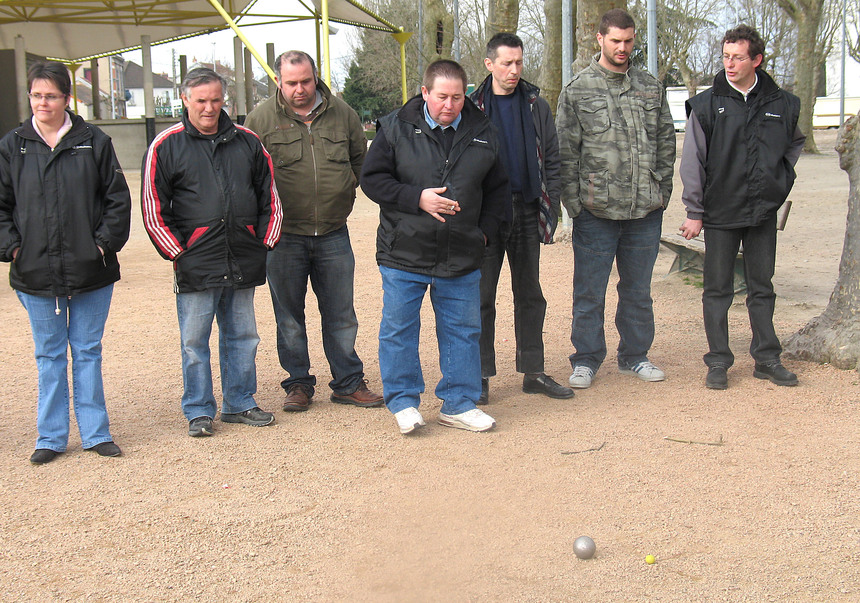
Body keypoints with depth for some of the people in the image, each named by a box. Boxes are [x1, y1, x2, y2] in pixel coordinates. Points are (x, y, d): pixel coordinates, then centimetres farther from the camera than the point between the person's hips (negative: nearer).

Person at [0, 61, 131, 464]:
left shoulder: (94, 142, 1)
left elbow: (117, 199, 3)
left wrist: (105, 242, -6)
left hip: (90, 270, -1)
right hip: (35, 272, 1)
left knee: (87, 352, 8)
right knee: (49, 355, 10)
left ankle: (96, 433, 18)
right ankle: (51, 437, 19)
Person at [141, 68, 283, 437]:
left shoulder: (246, 141, 10)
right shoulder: (166, 146, 0)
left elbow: (269, 194, 17)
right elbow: (153, 210, -1)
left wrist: (266, 239, 8)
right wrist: (177, 253, -6)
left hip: (243, 264, 3)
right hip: (196, 265, -3)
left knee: (242, 336, 11)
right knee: (195, 340, 3)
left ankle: (239, 403, 24)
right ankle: (198, 411, 15)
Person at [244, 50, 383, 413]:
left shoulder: (340, 113, 4)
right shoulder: (261, 119, -3)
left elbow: (361, 157, 19)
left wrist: (347, 191, 11)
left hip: (333, 233, 2)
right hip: (284, 236, -2)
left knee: (341, 315, 9)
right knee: (289, 317, 8)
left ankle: (348, 383, 19)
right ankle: (298, 384, 21)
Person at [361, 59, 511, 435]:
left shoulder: (483, 134, 6)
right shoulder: (395, 128, -4)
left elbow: (498, 190, 15)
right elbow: (371, 179, -4)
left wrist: (486, 231, 3)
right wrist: (417, 198, -15)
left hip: (462, 259, 2)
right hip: (403, 253, -2)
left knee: (463, 331, 9)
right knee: (399, 329, 5)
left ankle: (459, 404, 22)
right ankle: (403, 401, 20)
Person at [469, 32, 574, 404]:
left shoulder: (536, 105, 7)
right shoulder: (472, 108, 0)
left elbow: (551, 160, 9)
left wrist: (551, 207, 0)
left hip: (527, 213, 3)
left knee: (530, 294, 9)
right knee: (482, 297, 2)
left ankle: (533, 372, 18)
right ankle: (481, 375, 11)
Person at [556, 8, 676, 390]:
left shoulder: (651, 88, 10)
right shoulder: (578, 90, 0)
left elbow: (666, 141, 14)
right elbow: (565, 151, -2)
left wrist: (662, 190, 6)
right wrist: (573, 201, -7)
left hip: (646, 212, 3)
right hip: (596, 212, -3)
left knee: (638, 290, 14)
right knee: (589, 292, 4)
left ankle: (635, 355, 27)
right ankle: (587, 359, 17)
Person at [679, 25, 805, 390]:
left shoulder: (782, 104, 2)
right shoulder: (707, 105, -4)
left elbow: (795, 142, 22)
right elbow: (692, 161, -3)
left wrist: (781, 179, 10)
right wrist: (694, 211, -5)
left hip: (763, 213, 2)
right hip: (720, 213, -2)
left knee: (762, 288, 10)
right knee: (718, 290, 3)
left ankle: (767, 359, 19)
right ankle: (718, 362, 11)